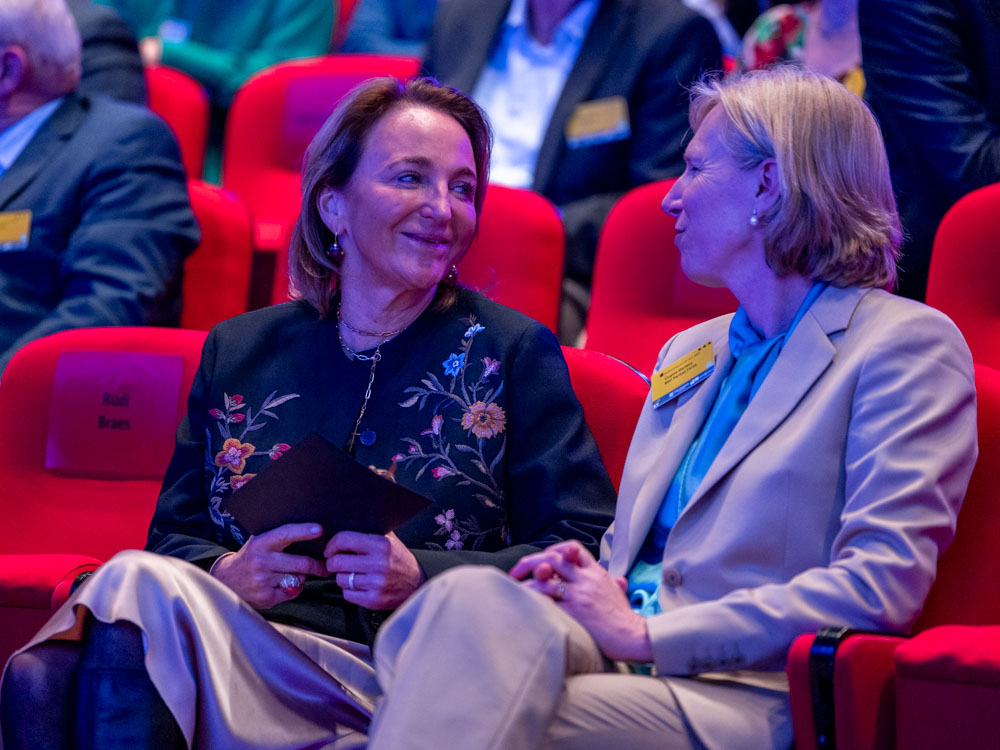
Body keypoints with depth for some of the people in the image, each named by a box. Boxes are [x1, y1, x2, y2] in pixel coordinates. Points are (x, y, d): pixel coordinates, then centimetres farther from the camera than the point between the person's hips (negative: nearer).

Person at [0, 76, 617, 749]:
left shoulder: (513, 353, 10)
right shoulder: (238, 352, 20)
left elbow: (588, 557, 2)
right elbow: (174, 537, 19)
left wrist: (420, 577, -14)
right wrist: (227, 574, -7)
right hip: (240, 647, 3)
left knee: (139, 588, -30)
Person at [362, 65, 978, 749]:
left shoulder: (906, 344, 2)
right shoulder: (689, 353, 28)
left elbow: (881, 587, -9)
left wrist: (645, 634, -13)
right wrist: (573, 580, 3)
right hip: (626, 666, 6)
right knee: (470, 598, -31)